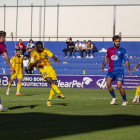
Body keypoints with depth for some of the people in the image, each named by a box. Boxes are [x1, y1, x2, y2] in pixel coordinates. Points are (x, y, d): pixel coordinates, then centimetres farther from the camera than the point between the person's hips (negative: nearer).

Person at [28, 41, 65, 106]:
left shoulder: (45, 50, 0)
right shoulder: (33, 54, -4)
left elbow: (53, 56, -4)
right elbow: (31, 65, -4)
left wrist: (57, 60, -26)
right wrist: (36, 62, -24)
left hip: (49, 68, 3)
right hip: (42, 70, -3)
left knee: (54, 83, -3)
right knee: (50, 81, -27)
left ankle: (49, 101, 8)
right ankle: (59, 93, -42)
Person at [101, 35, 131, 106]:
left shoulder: (122, 50, 4)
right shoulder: (109, 50, 12)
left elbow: (126, 61, 4)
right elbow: (107, 59, 25)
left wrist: (128, 70, -9)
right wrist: (103, 66, 11)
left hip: (119, 70, -3)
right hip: (111, 70, 3)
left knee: (119, 86, -14)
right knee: (108, 83, -22)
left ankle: (125, 101, 7)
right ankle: (114, 97, 0)